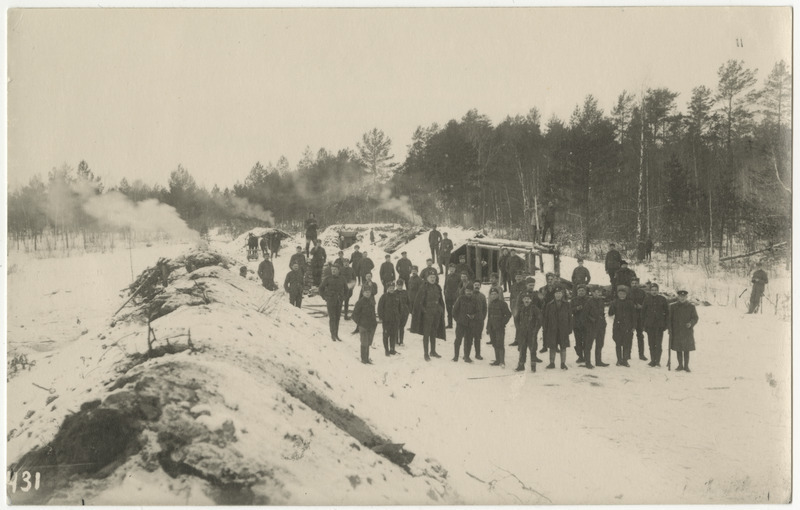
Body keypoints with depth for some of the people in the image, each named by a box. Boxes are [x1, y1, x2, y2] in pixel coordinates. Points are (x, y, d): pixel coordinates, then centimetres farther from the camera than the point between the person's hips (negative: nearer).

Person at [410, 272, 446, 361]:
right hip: (427, 313, -6)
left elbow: (441, 301, 18)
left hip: (437, 313, 6)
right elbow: (419, 301, -12)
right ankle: (426, 354, 0)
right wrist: (423, 310, -16)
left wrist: (441, 310, 10)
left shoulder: (437, 288, 8)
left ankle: (433, 351, 26)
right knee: (426, 333, -3)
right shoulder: (424, 288, -11)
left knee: (434, 332, 15)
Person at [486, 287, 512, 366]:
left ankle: (502, 361, -9)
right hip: (492, 328, 7)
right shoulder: (491, 304, 15)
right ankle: (497, 360, 16)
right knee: (495, 345, 9)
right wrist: (488, 328, 18)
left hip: (499, 328, -7)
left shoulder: (502, 303, -7)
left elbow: (508, 314, -7)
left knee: (500, 344, -10)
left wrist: (503, 323, -11)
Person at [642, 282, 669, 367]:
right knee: (651, 344, 4)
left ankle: (657, 360, 0)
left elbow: (667, 312, 8)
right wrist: (644, 325, 4)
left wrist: (665, 324, 2)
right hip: (650, 325, 1)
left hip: (659, 325, -1)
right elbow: (643, 312, 9)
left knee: (658, 344, -5)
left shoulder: (662, 299, 3)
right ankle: (653, 360, 12)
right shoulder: (647, 299, 6)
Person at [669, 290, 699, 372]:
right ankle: (680, 365, 17)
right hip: (676, 332, 1)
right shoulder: (673, 306, 4)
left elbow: (695, 318, 0)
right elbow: (669, 318, 6)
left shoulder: (691, 307, 2)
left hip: (687, 332, -1)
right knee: (678, 350, 6)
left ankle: (686, 366, 12)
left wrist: (691, 323, -19)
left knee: (686, 350, 3)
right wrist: (669, 328, -2)